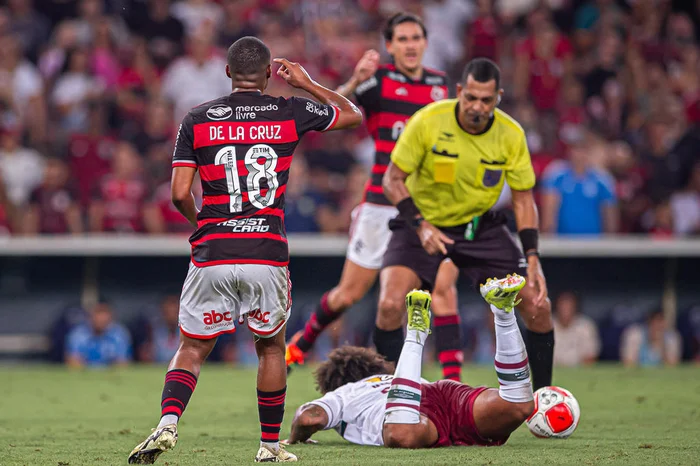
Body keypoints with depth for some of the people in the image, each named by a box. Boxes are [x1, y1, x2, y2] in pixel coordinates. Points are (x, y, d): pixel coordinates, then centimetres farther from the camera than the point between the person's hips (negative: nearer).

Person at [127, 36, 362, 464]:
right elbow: (353, 115, 19)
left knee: (193, 349, 10)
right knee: (272, 347, 18)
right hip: (267, 253, 0)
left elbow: (180, 194, 0)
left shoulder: (197, 120, 4)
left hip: (212, 253, 0)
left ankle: (168, 423, -13)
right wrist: (307, 83, 27)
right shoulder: (289, 113, 3)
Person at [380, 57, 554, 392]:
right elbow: (393, 180, -12)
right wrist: (420, 225, -26)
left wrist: (532, 260, -12)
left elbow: (523, 199, -3)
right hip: (421, 223, -2)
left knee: (538, 306, -8)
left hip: (480, 226, 3)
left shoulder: (511, 135, -13)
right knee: (390, 305, -25)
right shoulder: (428, 121, -21)